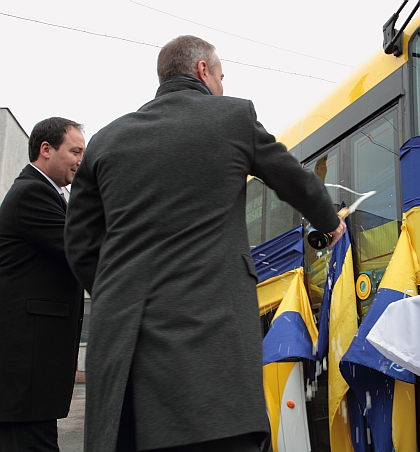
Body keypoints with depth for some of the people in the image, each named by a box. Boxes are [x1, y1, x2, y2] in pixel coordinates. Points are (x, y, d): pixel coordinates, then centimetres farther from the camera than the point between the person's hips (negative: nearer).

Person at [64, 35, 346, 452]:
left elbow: (81, 246, 15)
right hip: (207, 331, -4)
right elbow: (297, 182, 22)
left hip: (117, 338, 4)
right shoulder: (235, 116, 8)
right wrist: (331, 222, 41)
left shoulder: (106, 139, 15)